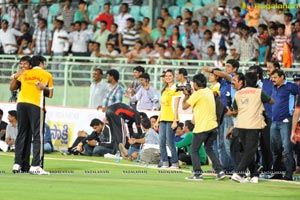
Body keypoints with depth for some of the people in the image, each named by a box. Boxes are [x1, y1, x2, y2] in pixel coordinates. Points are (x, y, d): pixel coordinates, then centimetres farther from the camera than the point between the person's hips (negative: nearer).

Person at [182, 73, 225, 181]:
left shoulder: (197, 94, -14)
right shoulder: (209, 91, 10)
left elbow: (184, 106, -9)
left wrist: (186, 95, 5)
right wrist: (190, 95, 14)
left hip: (202, 127, -8)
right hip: (213, 126, 8)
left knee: (194, 150, 3)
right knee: (209, 149, 20)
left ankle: (197, 173, -4)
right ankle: (219, 171, 9)